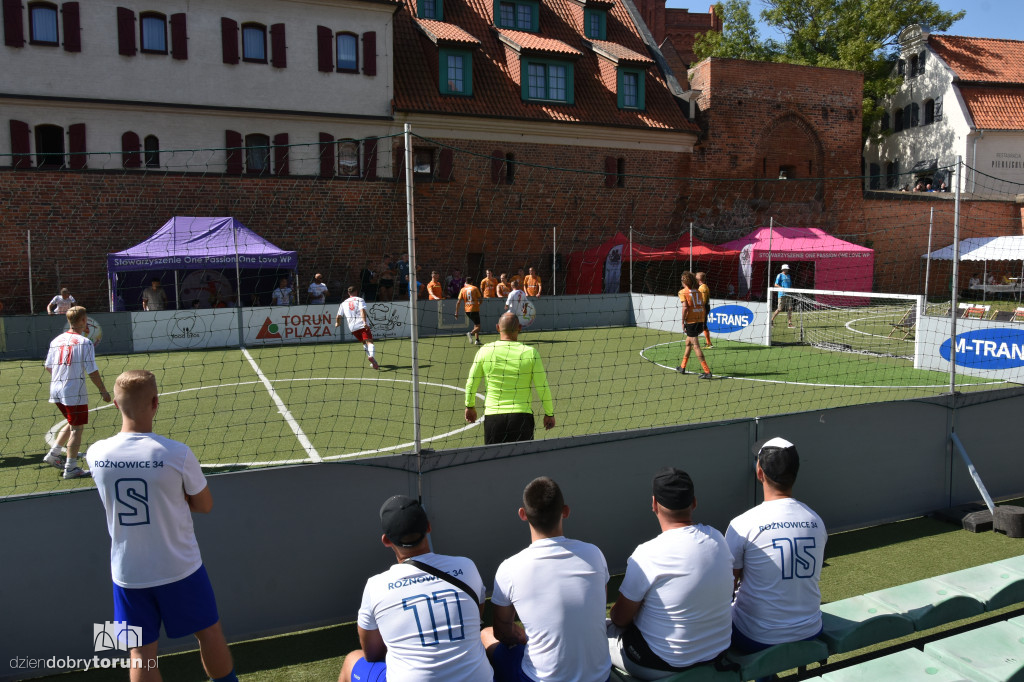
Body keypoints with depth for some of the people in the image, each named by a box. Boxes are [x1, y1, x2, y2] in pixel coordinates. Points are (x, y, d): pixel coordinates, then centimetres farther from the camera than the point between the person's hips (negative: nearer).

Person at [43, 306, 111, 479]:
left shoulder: (56, 340, 7)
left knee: (72, 424, 24)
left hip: (56, 391, 7)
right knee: (77, 428, 3)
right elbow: (92, 372, -14)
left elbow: (48, 367, 12)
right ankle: (70, 468, 6)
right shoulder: (84, 342, -13)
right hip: (75, 392, -7)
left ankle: (53, 454, 25)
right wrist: (103, 391, -6)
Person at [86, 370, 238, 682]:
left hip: (127, 573, 3)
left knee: (141, 653, 13)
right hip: (179, 569, -2)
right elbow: (205, 505, -6)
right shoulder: (177, 454, -21)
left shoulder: (96, 454, -11)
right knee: (210, 634, 18)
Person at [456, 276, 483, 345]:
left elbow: (458, 302, 1)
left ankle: (477, 340, 13)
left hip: (467, 310, 4)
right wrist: (478, 304, 20)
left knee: (476, 325, 20)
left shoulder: (462, 290, 6)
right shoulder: (475, 288, 0)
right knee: (478, 327, -1)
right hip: (475, 310, -4)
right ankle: (470, 333, -29)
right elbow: (480, 299, -1)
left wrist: (456, 313, 4)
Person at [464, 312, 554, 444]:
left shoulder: (484, 351, 0)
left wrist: (470, 406, 25)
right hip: (522, 417, -1)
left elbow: (471, 384, 8)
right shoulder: (530, 352, -4)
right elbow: (543, 388, -1)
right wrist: (549, 413, 13)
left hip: (492, 415, 1)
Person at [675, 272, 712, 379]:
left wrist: (683, 322, -10)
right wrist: (702, 323, 16)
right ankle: (682, 367, 31)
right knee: (688, 342, 22)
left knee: (696, 346, -6)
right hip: (700, 320, 7)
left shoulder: (682, 292, -4)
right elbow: (703, 306, 10)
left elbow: (685, 307, -15)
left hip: (691, 322, -7)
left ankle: (707, 371, -11)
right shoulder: (698, 292, 12)